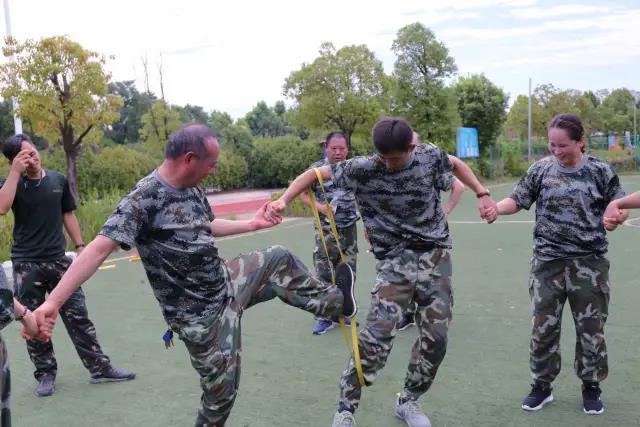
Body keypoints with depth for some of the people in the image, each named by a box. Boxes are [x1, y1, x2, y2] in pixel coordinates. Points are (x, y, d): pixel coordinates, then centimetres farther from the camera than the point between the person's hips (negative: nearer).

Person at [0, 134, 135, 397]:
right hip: (26, 265, -1)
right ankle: (45, 374, 21)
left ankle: (99, 368, 10)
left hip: (58, 260, 2)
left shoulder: (58, 180, 4)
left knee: (78, 316, 3)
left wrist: (80, 246, 10)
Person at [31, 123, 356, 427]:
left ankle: (334, 301, 30)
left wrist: (252, 224, 18)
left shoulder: (193, 189, 0)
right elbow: (100, 247, -31)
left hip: (225, 283, 7)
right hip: (200, 315, -7)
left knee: (278, 260, 11)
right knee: (221, 390, 5)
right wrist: (52, 301, -39)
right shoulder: (144, 199, -24)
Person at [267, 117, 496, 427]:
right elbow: (315, 174, -9)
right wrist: (283, 200, -23)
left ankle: (407, 401, 26)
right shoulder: (364, 169, -13)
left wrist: (482, 194, 8)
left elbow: (456, 165, 17)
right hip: (395, 261, -3)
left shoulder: (430, 156, -6)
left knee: (435, 337, 3)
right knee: (377, 336, -16)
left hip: (435, 256, 3)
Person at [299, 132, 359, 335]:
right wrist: (320, 207, -19)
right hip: (326, 230, -3)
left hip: (349, 229, 4)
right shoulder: (317, 169, -5)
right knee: (323, 273, -5)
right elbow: (304, 194, -1)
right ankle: (325, 317, 7)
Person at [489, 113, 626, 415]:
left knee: (590, 327, 9)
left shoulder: (600, 171, -2)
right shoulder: (541, 170, 0)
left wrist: (617, 214, -19)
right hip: (548, 261, 1)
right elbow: (517, 200, 2)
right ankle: (542, 385, 22)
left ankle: (591, 387, 27)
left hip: (589, 262, -1)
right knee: (544, 326, 6)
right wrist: (495, 207, -19)